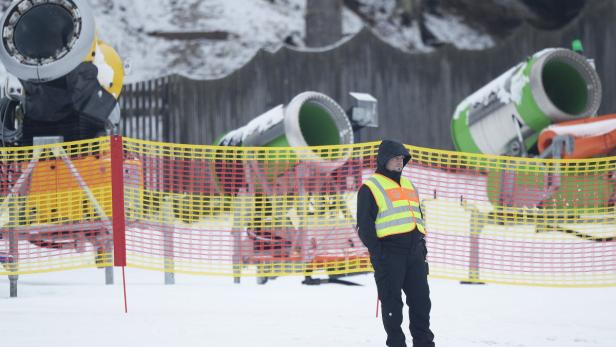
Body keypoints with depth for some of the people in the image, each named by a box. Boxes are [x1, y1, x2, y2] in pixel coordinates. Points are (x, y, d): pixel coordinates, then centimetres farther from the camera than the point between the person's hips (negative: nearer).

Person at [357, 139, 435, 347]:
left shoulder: (408, 186, 22)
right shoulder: (371, 188, -1)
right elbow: (364, 224, -6)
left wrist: (422, 245, 17)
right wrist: (376, 251, -13)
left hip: (414, 252, 7)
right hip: (389, 254, -7)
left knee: (421, 298, 6)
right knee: (392, 302, -2)